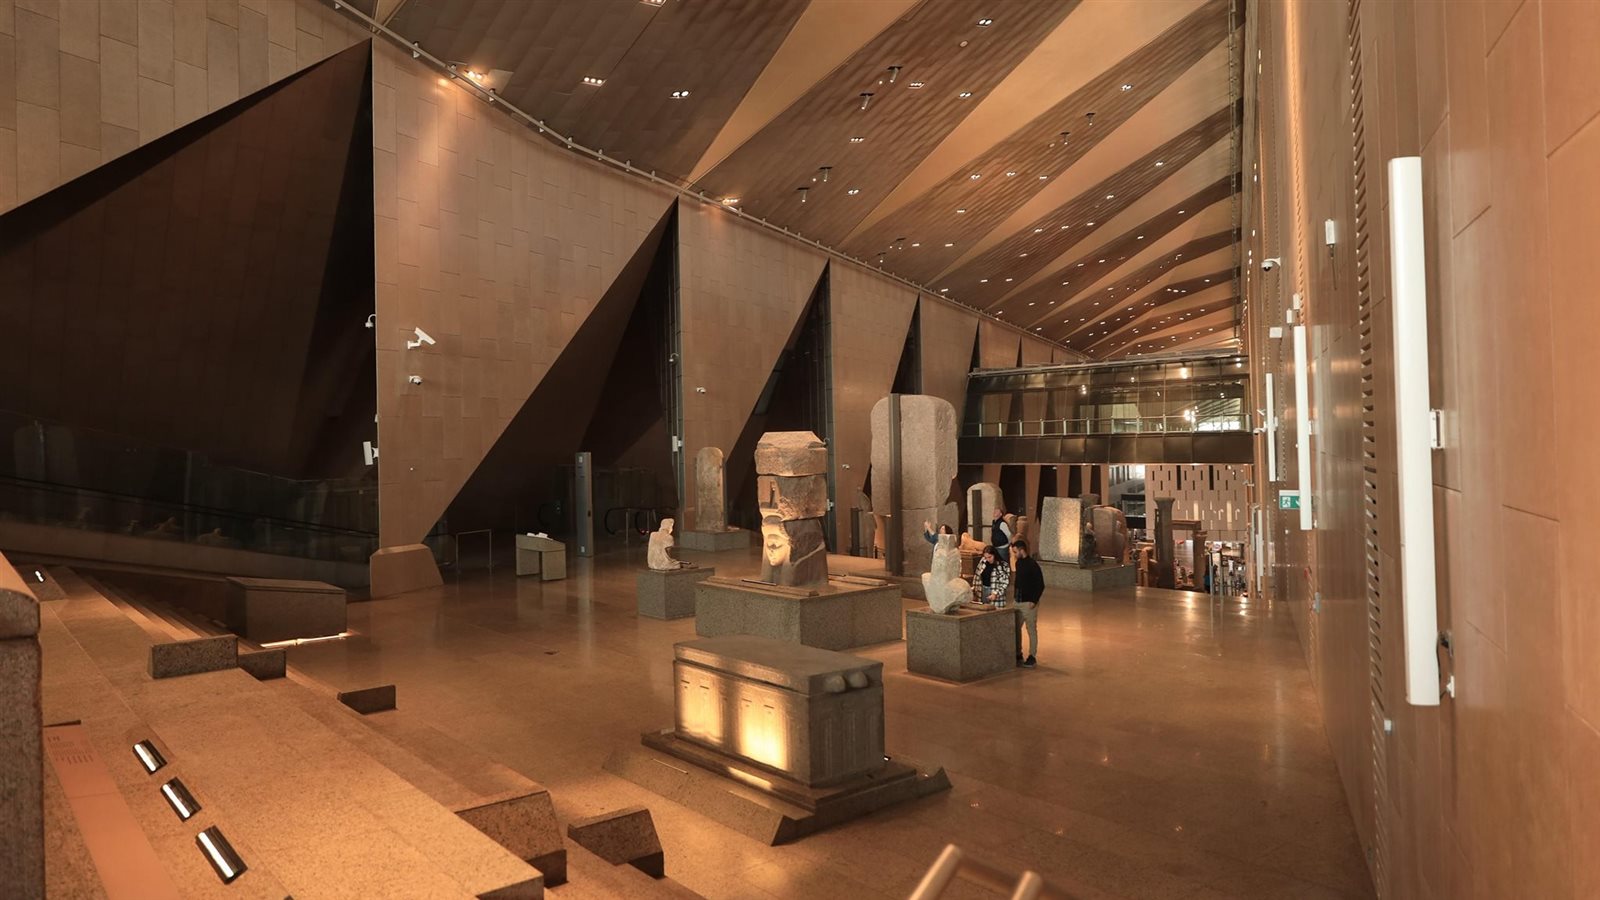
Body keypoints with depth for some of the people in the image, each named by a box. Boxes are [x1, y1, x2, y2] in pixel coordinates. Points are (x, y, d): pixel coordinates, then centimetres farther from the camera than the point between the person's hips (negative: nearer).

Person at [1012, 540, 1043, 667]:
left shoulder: (1032, 565, -15)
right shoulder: (1018, 563, 8)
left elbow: (1040, 585, -15)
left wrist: (1034, 601, -18)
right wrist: (1015, 596, 14)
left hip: (1029, 603, -8)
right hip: (1018, 602, 8)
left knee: (1032, 630, 2)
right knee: (1016, 628, 11)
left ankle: (1032, 657, 9)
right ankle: (1018, 655, 22)